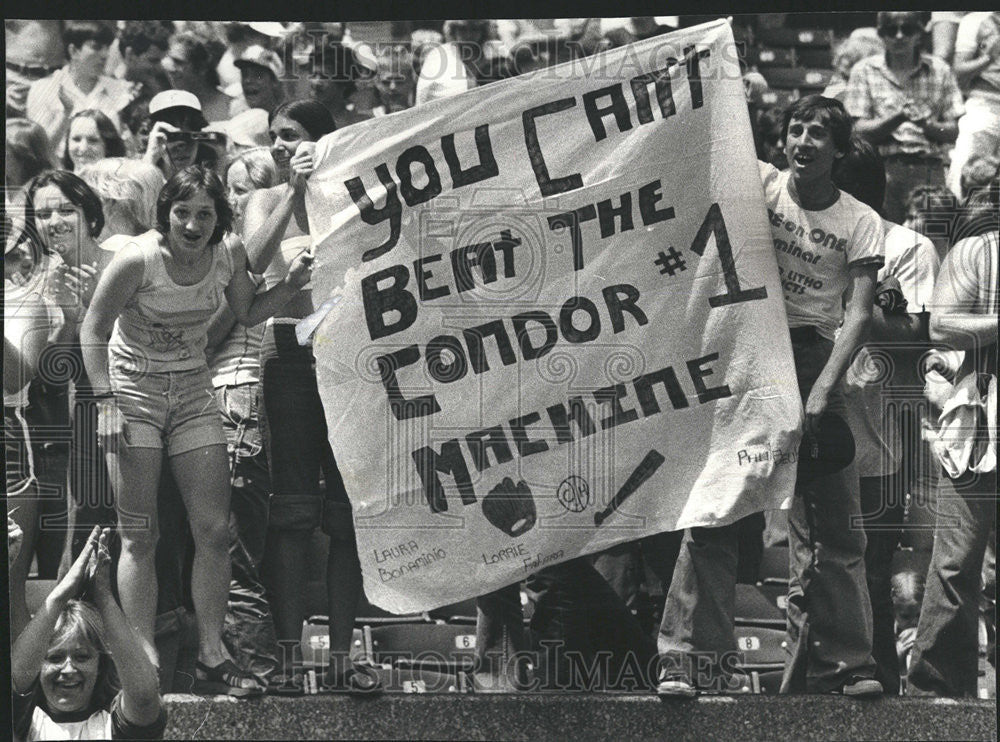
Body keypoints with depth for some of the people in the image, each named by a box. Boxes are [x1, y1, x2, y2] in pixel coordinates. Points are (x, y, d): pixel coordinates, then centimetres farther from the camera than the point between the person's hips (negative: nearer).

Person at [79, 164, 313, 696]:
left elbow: (247, 313, 12)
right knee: (139, 537, -5)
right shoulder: (139, 259, -21)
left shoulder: (228, 255, -7)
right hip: (134, 392, -5)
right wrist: (106, 400, -20)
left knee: (214, 531, 2)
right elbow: (94, 329, -13)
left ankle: (212, 658, 12)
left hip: (192, 392, 5)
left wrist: (289, 285, -6)